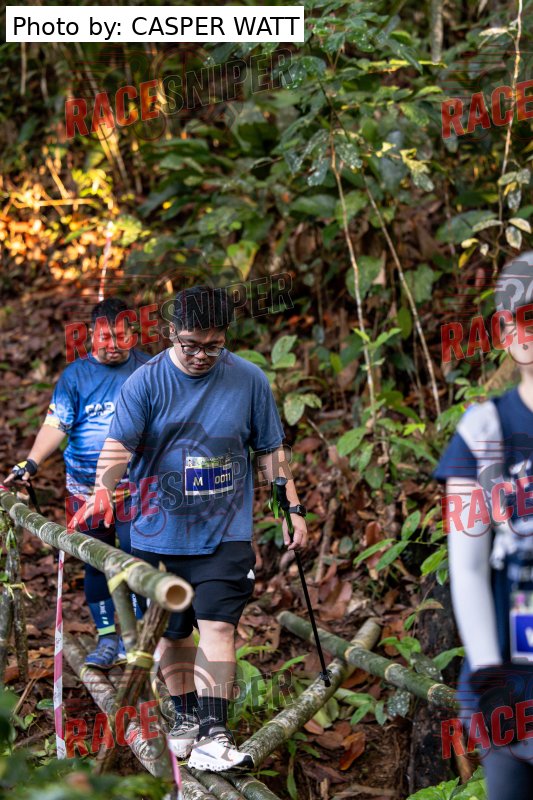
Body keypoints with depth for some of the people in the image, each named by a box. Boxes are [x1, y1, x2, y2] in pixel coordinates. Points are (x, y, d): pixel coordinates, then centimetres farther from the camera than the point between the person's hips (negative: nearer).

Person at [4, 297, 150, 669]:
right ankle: (107, 639, 15)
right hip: (86, 488, 1)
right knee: (96, 564, 6)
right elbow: (56, 425, -6)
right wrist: (31, 463, -19)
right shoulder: (75, 375, 2)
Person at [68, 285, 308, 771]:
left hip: (226, 531, -1)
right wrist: (102, 490, -32)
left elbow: (271, 451, 9)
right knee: (173, 632, 12)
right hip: (160, 530, 1)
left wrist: (292, 508, 6)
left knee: (217, 625, -14)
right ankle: (185, 717, 33)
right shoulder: (146, 382, -5)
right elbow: (119, 444, -14)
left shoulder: (249, 380, 0)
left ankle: (212, 736, -14)